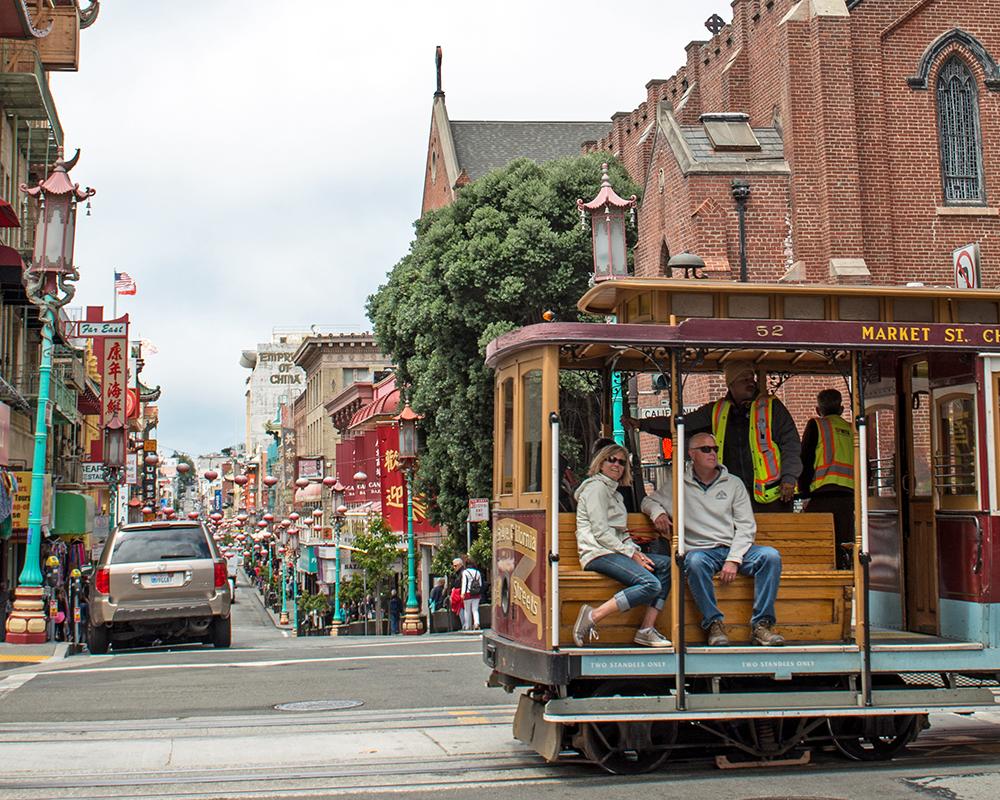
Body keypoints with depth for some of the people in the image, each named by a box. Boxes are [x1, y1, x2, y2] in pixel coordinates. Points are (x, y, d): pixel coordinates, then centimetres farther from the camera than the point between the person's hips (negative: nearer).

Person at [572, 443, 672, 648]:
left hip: (615, 551, 9)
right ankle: (593, 616, -26)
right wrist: (631, 554, -12)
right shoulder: (596, 487, -2)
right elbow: (600, 532, -12)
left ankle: (646, 629, -12)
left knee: (666, 563, -6)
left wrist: (636, 551, 3)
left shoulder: (616, 494, 28)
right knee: (651, 585, -26)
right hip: (598, 553, -9)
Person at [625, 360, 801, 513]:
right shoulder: (716, 411, 12)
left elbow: (791, 443, 3)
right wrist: (641, 424, 12)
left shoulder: (771, 407, 4)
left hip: (771, 496, -3)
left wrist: (789, 478, -9)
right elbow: (681, 424, 17)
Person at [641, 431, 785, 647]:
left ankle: (761, 625, -25)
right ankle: (714, 623, -27)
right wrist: (657, 512, -2)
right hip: (701, 550, -2)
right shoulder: (678, 486, 11)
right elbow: (649, 500, 24)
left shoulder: (733, 484, 12)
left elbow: (746, 526, 5)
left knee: (771, 556, -27)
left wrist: (733, 559, -10)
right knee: (696, 562, -38)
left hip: (734, 549, 2)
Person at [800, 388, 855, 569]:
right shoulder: (852, 430, 17)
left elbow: (805, 461, 1)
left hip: (823, 494, -4)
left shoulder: (816, 425, 5)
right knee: (845, 546, 7)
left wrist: (804, 491, 8)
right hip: (849, 496, 4)